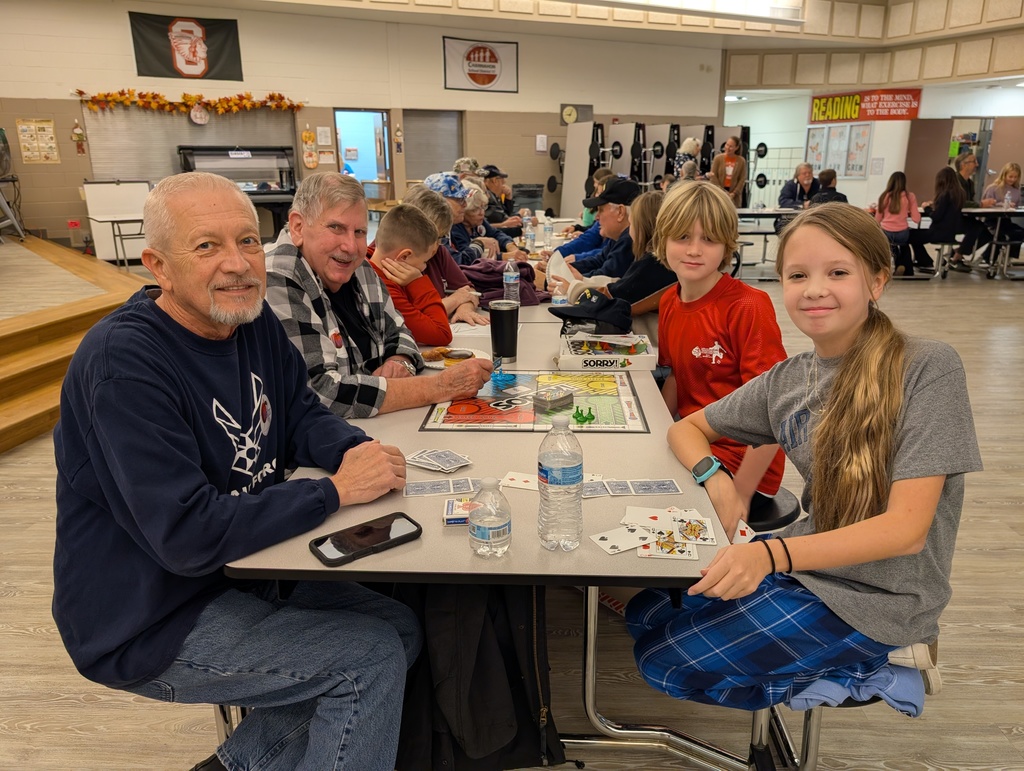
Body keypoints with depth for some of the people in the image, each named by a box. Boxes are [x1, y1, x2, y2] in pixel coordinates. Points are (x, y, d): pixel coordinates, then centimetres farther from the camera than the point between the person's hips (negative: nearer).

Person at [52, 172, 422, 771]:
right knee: (373, 659, -14)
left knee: (402, 627, 6)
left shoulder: (253, 320, -2)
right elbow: (188, 536, -30)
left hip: (240, 568, 8)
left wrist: (354, 449, -15)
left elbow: (302, 414, 7)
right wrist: (335, 490, -24)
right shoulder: (123, 362, -26)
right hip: (149, 623, -8)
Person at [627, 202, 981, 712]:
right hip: (804, 563, 6)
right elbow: (687, 428, 11)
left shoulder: (927, 368, -17)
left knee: (667, 660, -10)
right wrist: (714, 479, -13)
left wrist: (772, 555, -38)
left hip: (875, 599, -6)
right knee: (645, 610, 2)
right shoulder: (787, 381, 0)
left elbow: (906, 527, -23)